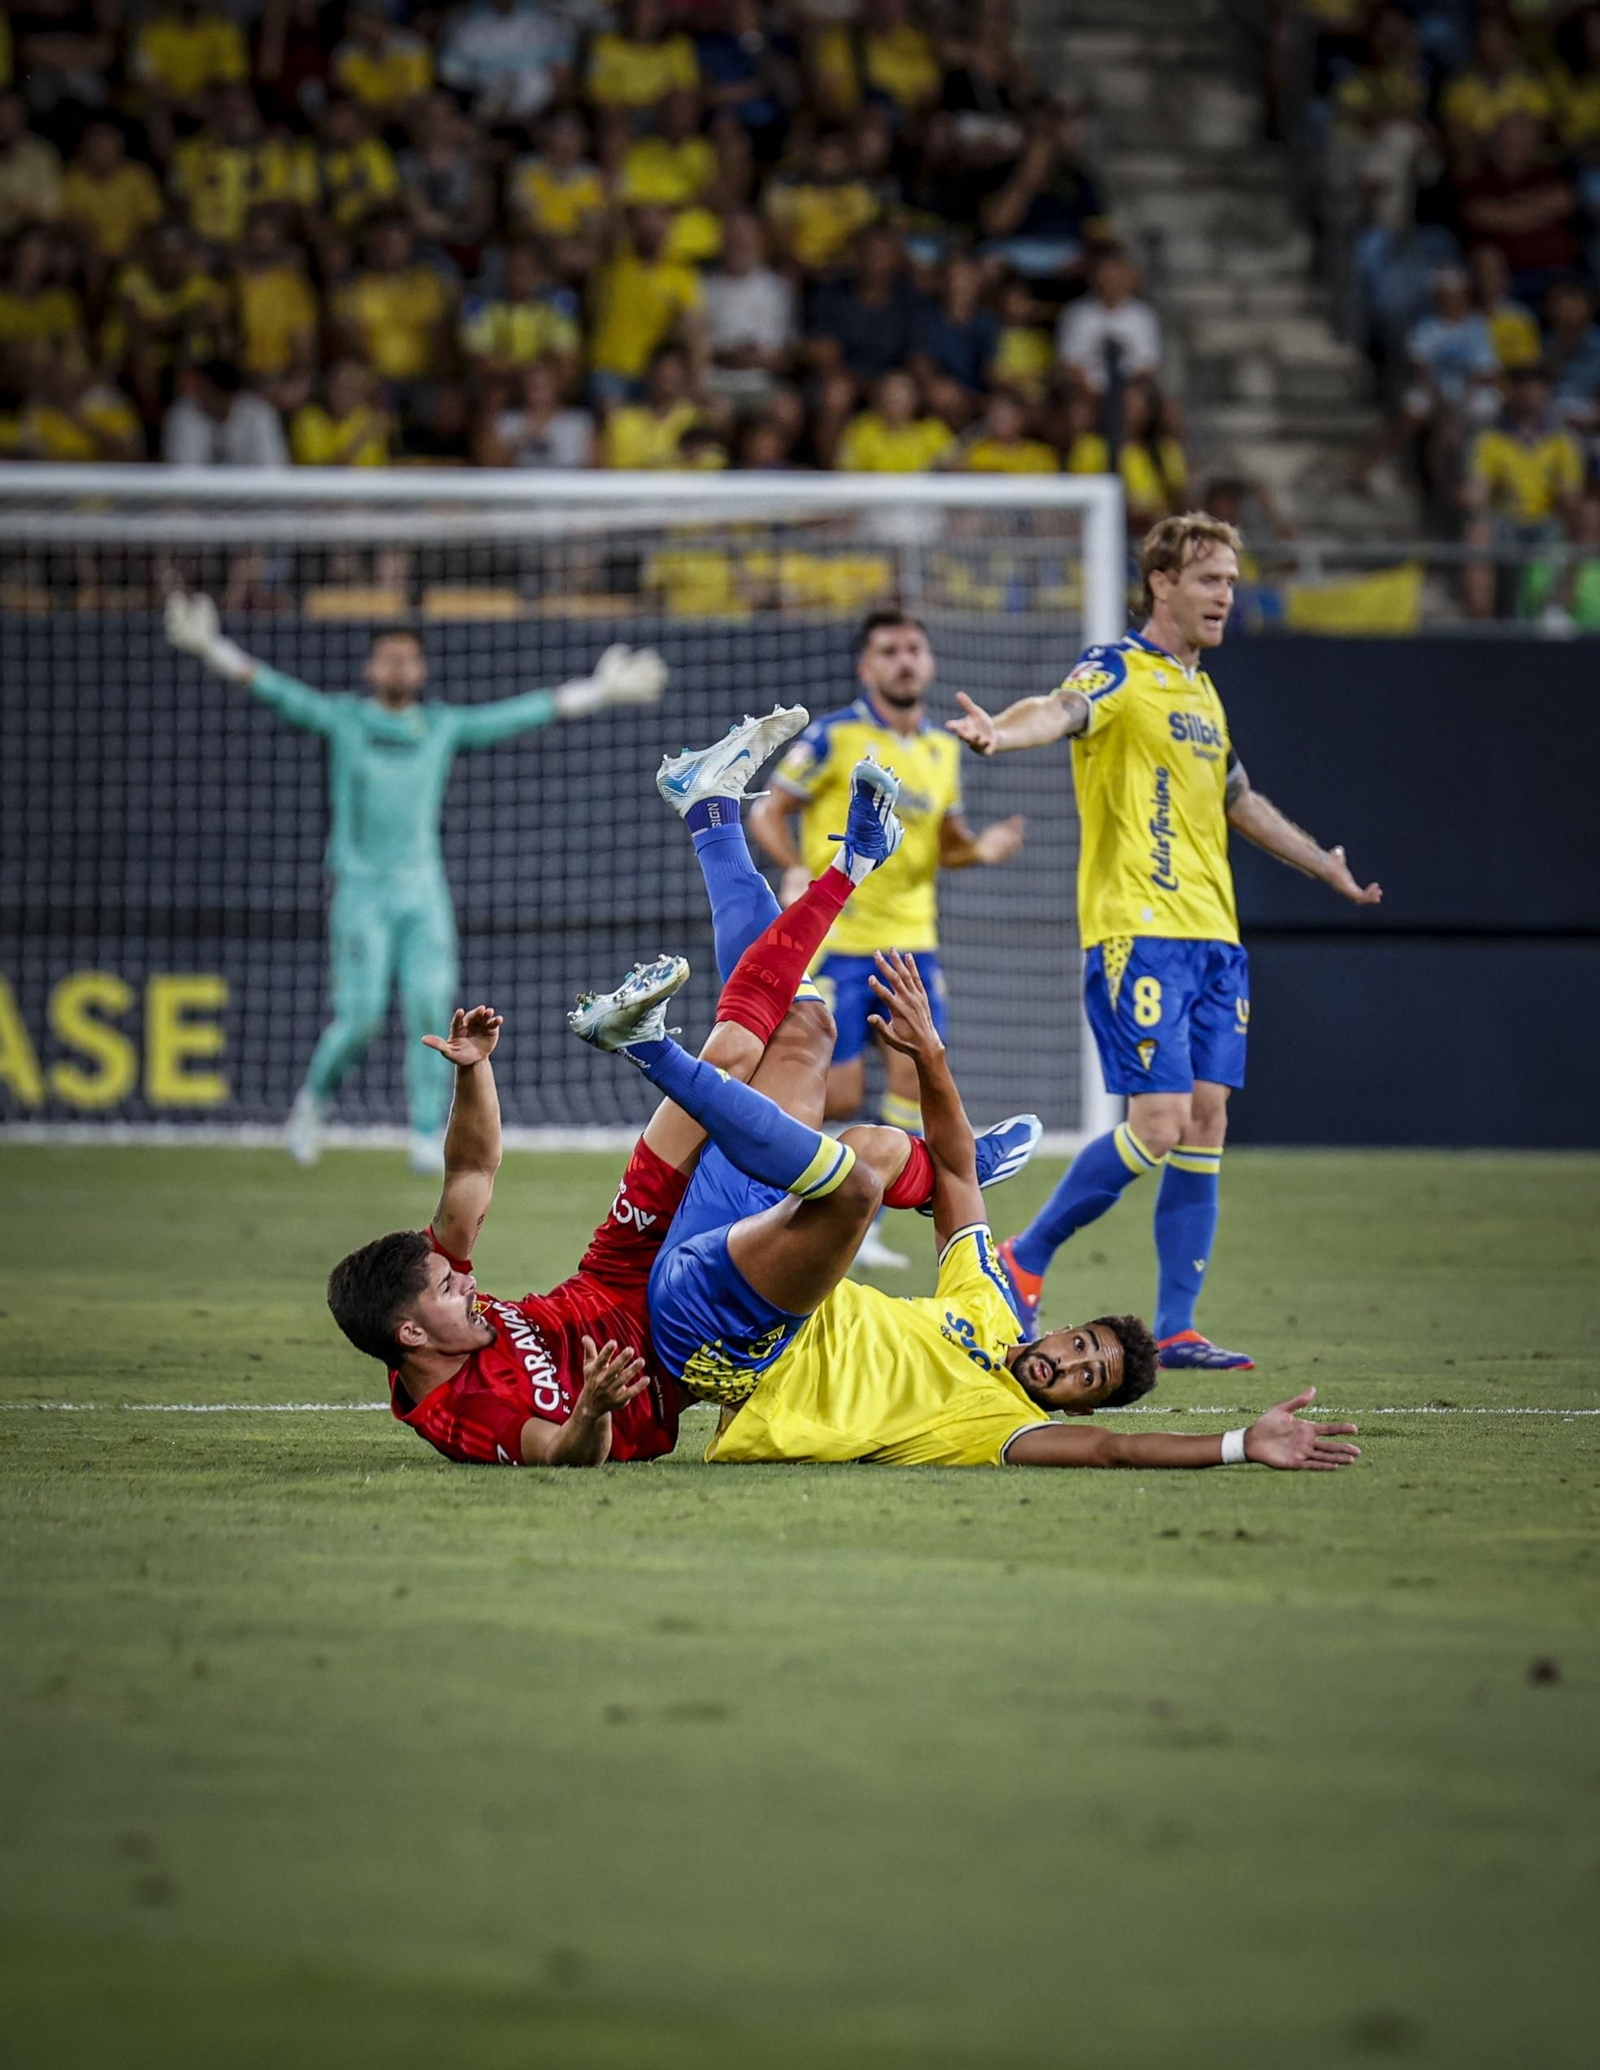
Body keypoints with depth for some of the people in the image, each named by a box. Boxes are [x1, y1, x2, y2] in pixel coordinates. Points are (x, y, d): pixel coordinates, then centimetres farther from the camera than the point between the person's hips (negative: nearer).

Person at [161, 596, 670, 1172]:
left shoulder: (446, 727, 11)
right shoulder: (343, 720, 4)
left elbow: (523, 713, 14)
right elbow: (275, 691, -6)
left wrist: (601, 691, 13)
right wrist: (209, 649, -18)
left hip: (424, 891, 2)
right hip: (360, 890, -2)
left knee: (430, 1009, -9)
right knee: (359, 1016, -11)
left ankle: (428, 1138, -5)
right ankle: (315, 1097, 16)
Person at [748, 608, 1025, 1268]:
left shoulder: (943, 750, 11)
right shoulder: (833, 737, -6)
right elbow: (767, 813, -4)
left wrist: (981, 847, -1)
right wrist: (798, 869, -22)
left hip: (911, 940, 5)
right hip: (837, 939, -5)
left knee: (916, 1074, -6)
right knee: (839, 1095, -9)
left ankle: (863, 1224, 6)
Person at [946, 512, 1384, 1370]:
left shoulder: (1201, 690, 18)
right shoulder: (1120, 670, -6)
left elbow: (1239, 799, 34)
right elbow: (1062, 710, -29)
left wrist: (1323, 864, 46)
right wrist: (1002, 731, -52)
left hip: (1213, 936, 8)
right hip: (1137, 934, -8)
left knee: (1206, 1125, 3)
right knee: (1158, 1123, -13)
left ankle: (1175, 1329, 6)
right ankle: (1023, 1259, 5)